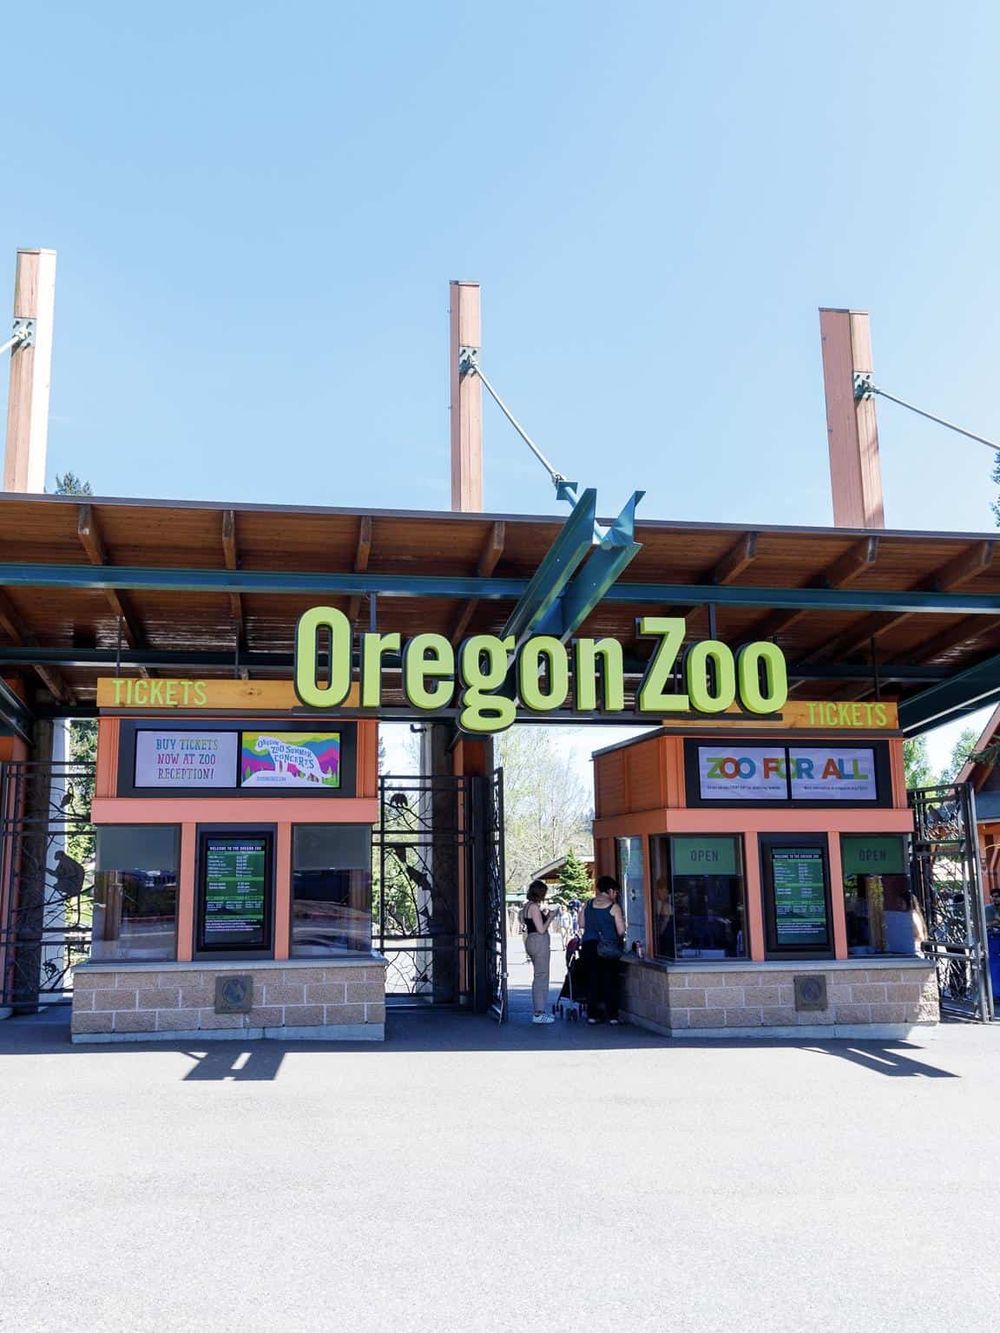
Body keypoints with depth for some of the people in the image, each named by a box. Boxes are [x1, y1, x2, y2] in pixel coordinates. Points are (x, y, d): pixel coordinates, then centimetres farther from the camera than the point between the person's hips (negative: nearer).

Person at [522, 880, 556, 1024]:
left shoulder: (526, 906, 13)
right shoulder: (534, 907, -16)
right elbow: (541, 930, -19)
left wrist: (545, 916, 14)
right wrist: (550, 917, -7)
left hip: (531, 940, 10)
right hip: (540, 942, -10)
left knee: (538, 977, 17)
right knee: (541, 977, -5)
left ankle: (539, 1011, 23)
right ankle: (539, 1013, -3)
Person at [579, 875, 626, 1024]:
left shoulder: (588, 904, 6)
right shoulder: (614, 907, -7)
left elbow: (581, 924, 11)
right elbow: (621, 931, -9)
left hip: (589, 946, 4)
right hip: (608, 949, -4)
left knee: (592, 980, 9)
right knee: (610, 981, 4)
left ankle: (592, 1014, 9)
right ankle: (612, 1015, 4)